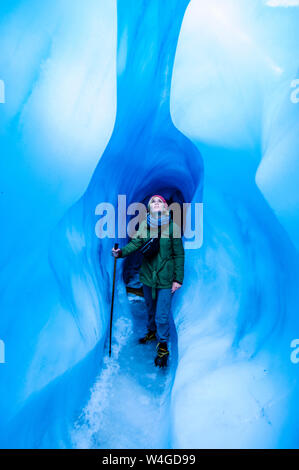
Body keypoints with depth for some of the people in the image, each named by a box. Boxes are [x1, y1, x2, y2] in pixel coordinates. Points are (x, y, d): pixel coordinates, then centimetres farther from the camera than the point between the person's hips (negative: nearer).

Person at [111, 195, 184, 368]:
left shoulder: (173, 226, -8)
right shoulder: (144, 225, 1)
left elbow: (179, 254, -6)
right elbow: (135, 243, -5)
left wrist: (178, 279, -8)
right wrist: (121, 252, -24)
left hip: (165, 278, -3)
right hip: (147, 275, 4)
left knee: (162, 315, 0)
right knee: (151, 308, 22)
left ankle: (163, 346, 22)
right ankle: (152, 331, 48)